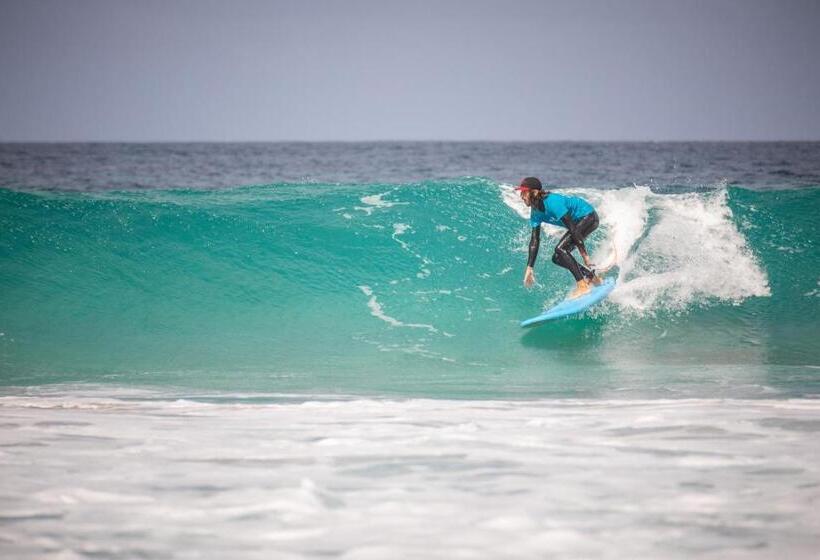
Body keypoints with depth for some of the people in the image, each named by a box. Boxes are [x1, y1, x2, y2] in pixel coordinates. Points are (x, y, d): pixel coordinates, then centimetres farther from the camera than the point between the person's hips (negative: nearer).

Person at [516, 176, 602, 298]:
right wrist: (529, 268, -4)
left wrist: (584, 255, -32)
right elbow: (534, 240, 1)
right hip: (578, 221, 9)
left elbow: (573, 229, -31)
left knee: (560, 249, -22)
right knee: (558, 258, 5)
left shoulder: (552, 202, -30)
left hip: (588, 216, -9)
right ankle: (592, 277, 15)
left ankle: (582, 285, -18)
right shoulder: (535, 212, -3)